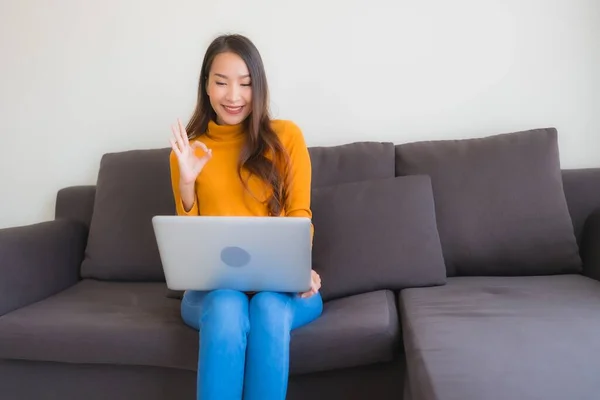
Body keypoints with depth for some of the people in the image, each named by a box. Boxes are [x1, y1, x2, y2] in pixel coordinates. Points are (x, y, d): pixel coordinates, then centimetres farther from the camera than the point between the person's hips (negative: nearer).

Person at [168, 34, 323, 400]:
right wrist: (186, 184, -11)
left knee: (270, 306, -33)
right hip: (213, 286, 1)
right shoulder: (189, 150, 7)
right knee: (227, 307, -32)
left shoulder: (286, 136, 2)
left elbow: (299, 215, 2)